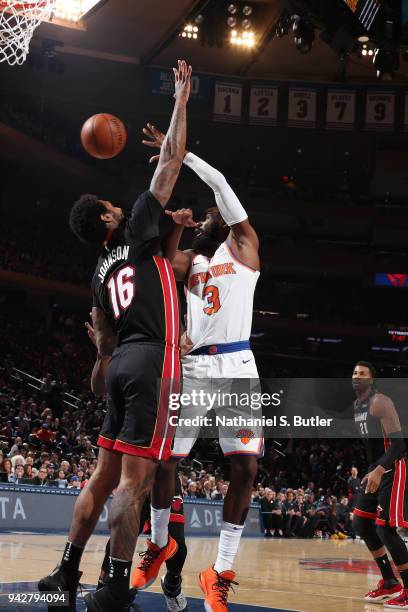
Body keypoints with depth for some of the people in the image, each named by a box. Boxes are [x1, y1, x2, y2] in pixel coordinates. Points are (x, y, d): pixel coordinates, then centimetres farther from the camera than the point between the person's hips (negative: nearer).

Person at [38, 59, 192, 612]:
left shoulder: (102, 271, 19)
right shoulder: (137, 234, 0)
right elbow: (170, 164, 1)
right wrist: (181, 101, 8)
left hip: (123, 362, 8)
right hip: (153, 360, -8)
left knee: (105, 473, 13)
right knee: (135, 477, -11)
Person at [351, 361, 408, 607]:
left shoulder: (380, 402, -16)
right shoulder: (357, 405, 13)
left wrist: (379, 469, -35)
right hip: (376, 470, 10)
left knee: (385, 529, -13)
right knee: (360, 524, 11)